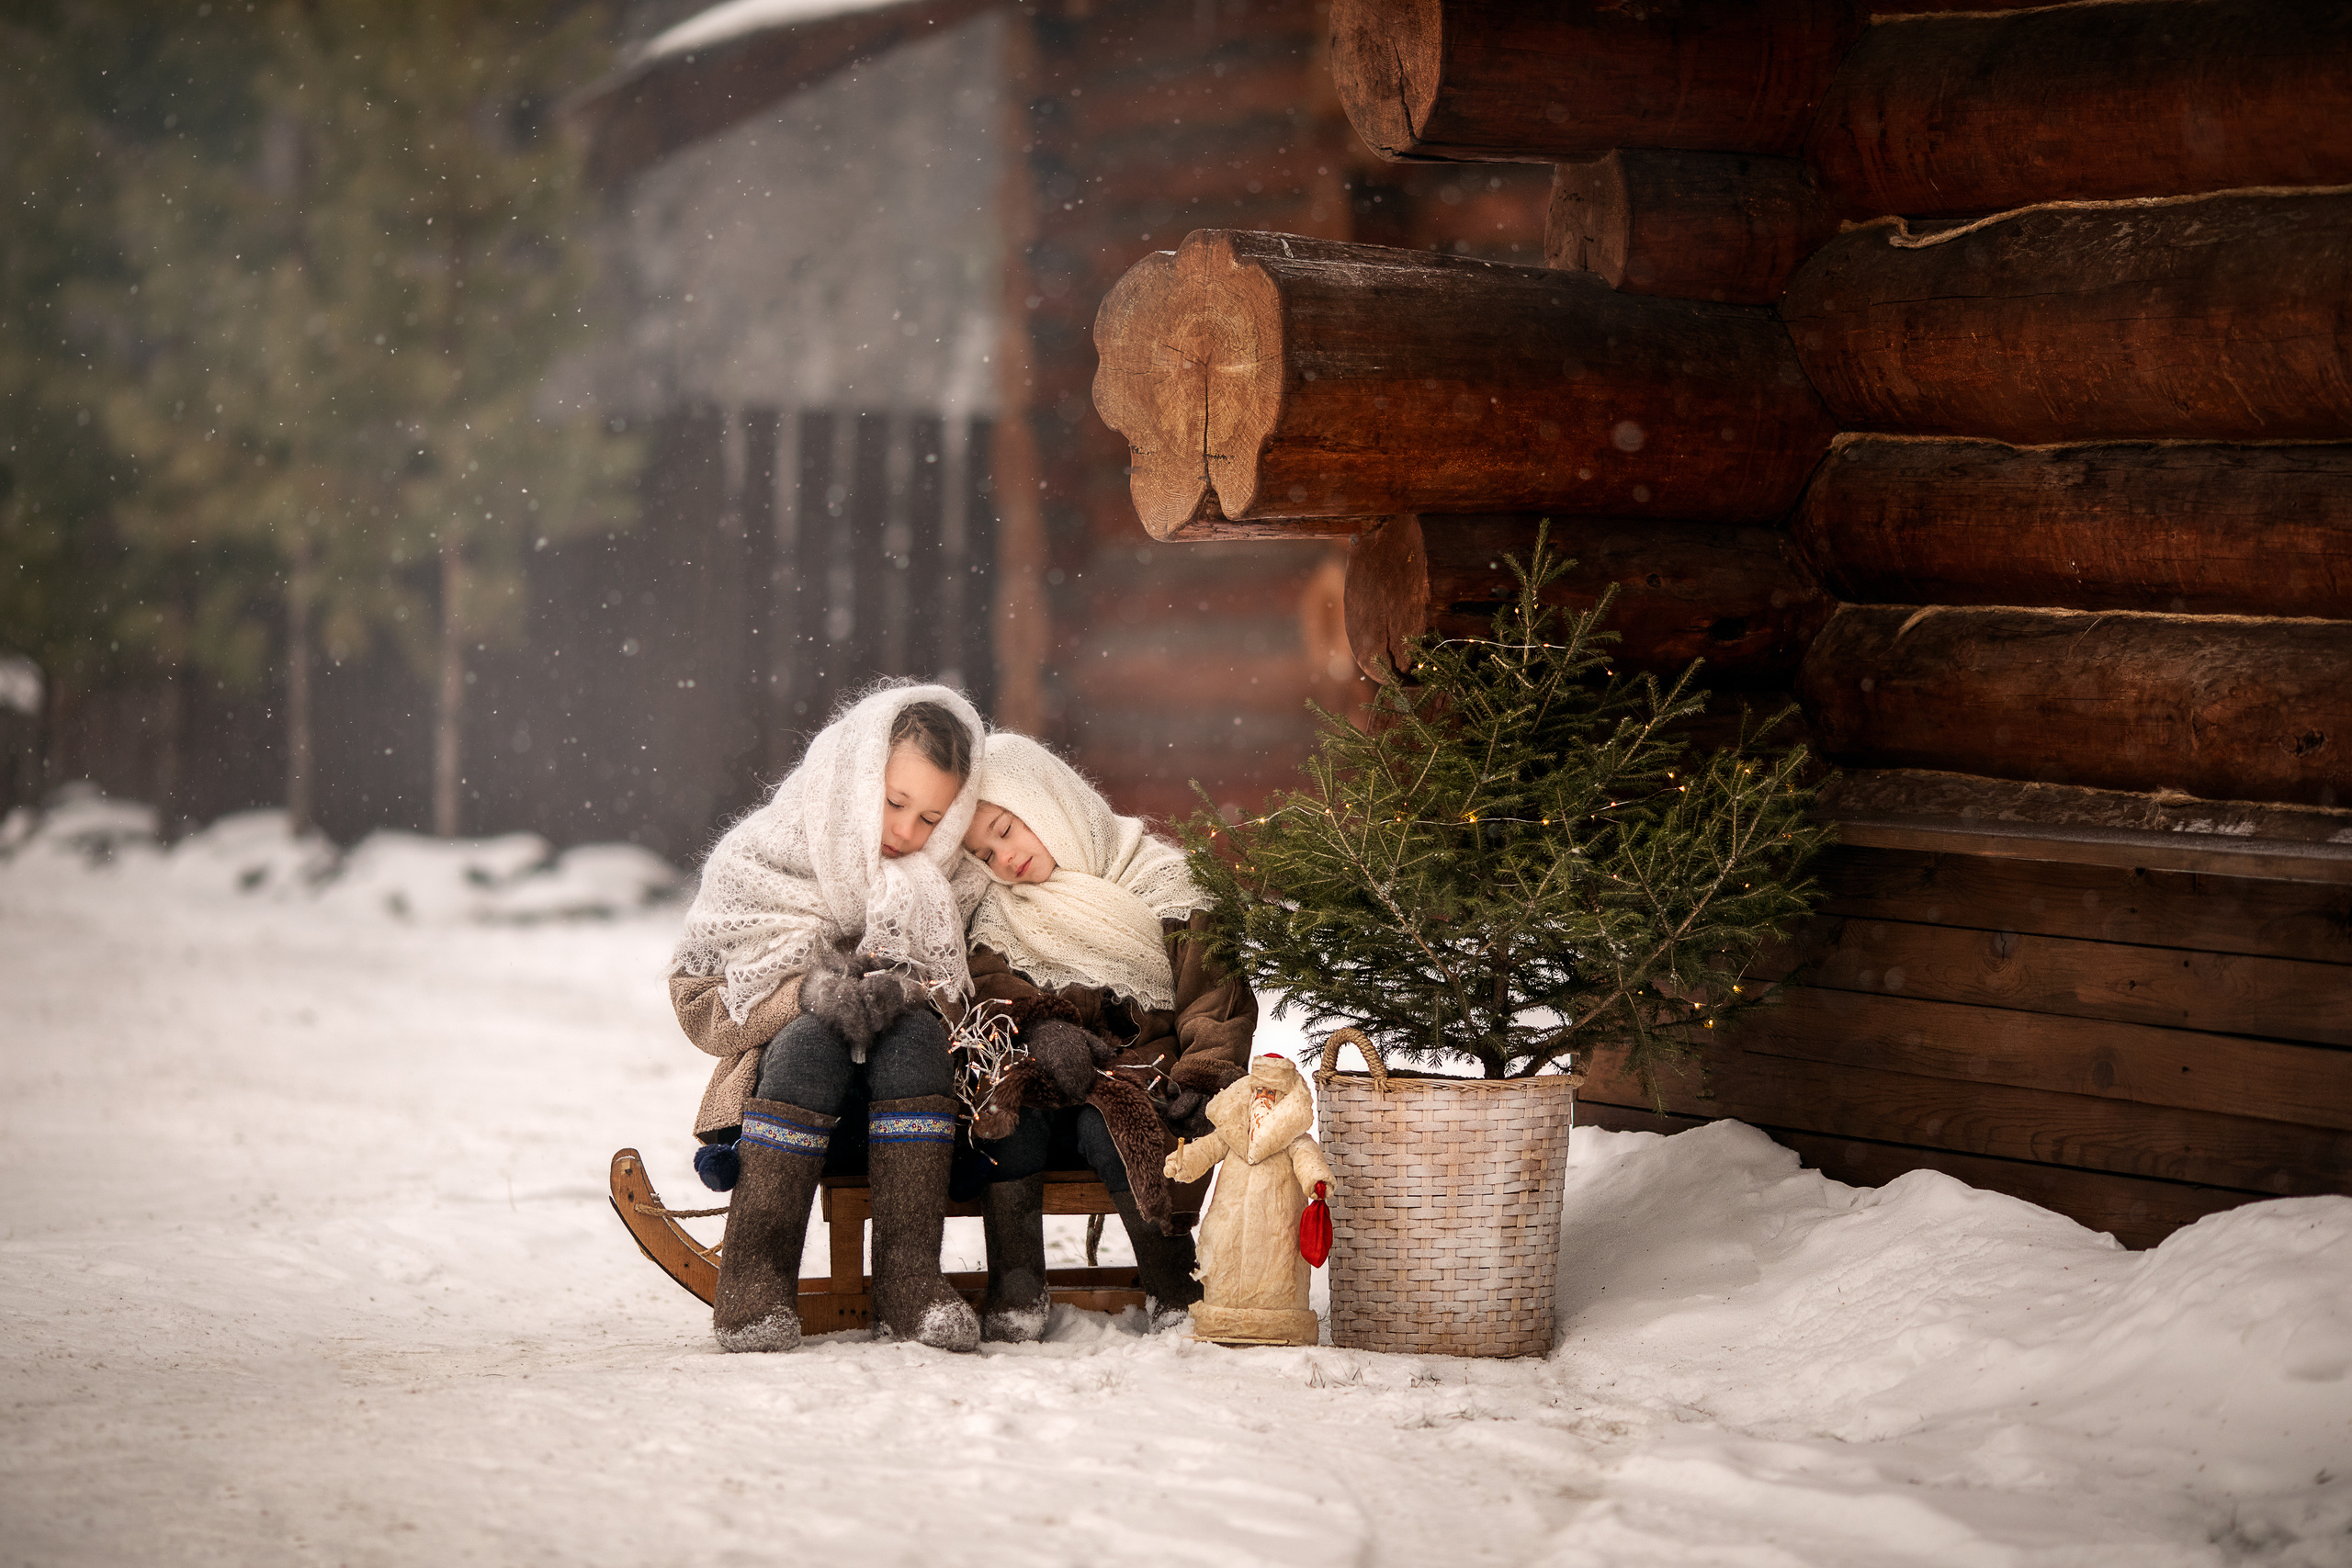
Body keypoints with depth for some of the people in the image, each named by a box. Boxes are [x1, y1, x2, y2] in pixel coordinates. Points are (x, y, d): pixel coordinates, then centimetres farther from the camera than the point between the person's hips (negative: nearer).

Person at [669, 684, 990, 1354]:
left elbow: (950, 994, 2)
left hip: (903, 1099, 1)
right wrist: (813, 992, -26)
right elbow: (706, 1001, -7)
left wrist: (901, 991, -23)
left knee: (913, 1032, -31)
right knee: (813, 1038, -34)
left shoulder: (955, 878, 3)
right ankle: (754, 1278, -37)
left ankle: (909, 1279, -38)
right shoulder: (765, 853, -3)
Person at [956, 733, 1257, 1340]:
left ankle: (1176, 1291, -20)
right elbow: (988, 984, 1)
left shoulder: (1156, 877, 3)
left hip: (1141, 1074, -3)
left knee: (1106, 1126, -34)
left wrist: (1203, 1079, -18)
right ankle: (1015, 1296, -22)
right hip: (1046, 1082, 3)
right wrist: (1040, 1023, -20)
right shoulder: (1001, 910, 17)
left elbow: (1213, 988, -3)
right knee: (1007, 1116, -30)